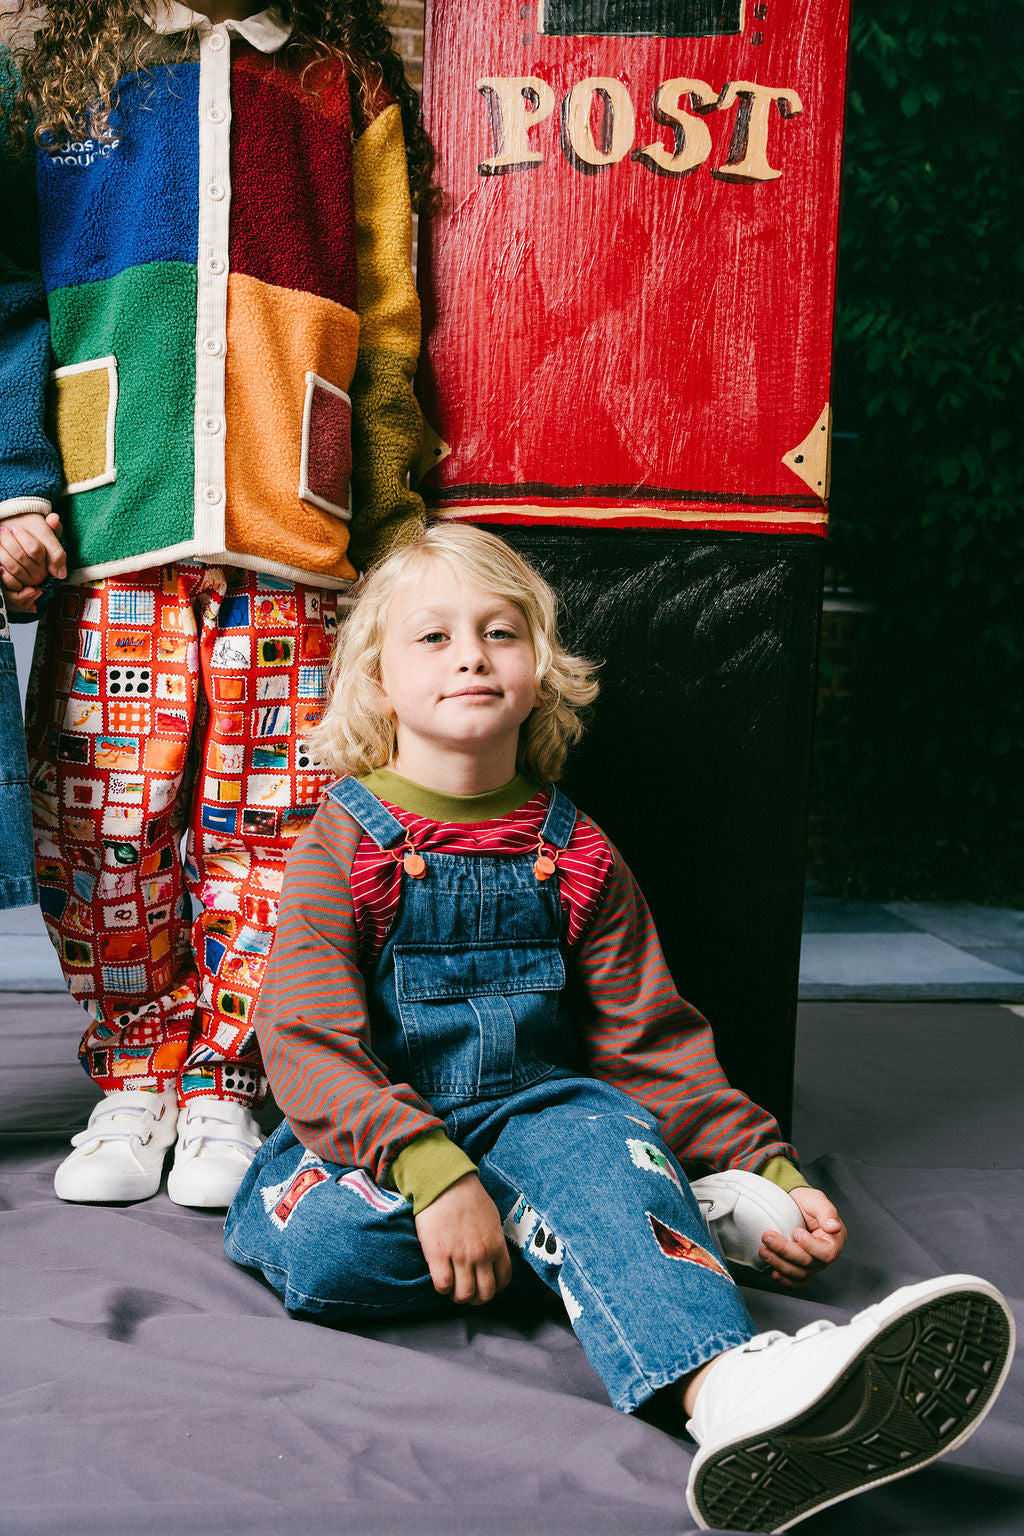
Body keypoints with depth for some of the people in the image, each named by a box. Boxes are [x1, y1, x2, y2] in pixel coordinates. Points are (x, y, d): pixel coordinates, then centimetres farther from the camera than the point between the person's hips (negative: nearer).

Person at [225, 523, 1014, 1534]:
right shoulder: (344, 842, -3)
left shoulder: (574, 854, 8)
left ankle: (725, 1387, -56)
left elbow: (648, 1040, 10)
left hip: (532, 1114, 2)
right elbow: (309, 1040, -14)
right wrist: (430, 1172, -31)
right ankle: (676, 1227, -27)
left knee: (601, 1132, -33)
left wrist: (763, 1168, -2)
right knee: (320, 1239, -34)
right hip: (371, 1135, -1)